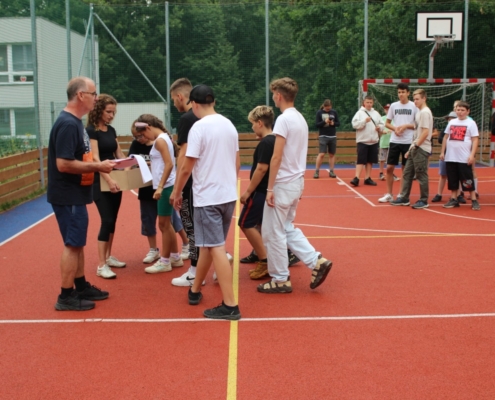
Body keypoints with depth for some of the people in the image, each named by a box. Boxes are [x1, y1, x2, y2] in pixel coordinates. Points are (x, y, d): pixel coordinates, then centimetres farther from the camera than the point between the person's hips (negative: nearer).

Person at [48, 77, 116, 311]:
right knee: (72, 244, -3)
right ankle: (66, 297, 6)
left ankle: (81, 287, 28)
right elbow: (63, 164, -26)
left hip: (75, 195, 10)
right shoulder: (68, 124, -20)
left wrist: (97, 164, 5)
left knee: (77, 243, 17)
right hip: (68, 197, -10)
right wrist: (97, 166, -20)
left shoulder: (75, 122, 12)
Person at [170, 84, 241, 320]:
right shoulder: (229, 125, 8)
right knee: (208, 245, 18)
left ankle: (230, 306, -6)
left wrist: (176, 192, 1)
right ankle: (195, 290, 32)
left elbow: (186, 168, -13)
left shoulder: (199, 127, -13)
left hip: (208, 198, -7)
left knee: (216, 249, -5)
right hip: (229, 196, 7)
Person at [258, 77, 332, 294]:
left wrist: (270, 188, -16)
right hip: (296, 181, 9)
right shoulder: (300, 118, 11)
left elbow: (276, 157, -20)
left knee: (273, 233, 3)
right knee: (287, 229, 19)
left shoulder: (284, 119, -17)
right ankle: (317, 261, 11)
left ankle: (280, 280, 11)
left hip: (283, 184, -9)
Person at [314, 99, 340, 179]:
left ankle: (331, 171, 14)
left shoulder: (334, 112, 5)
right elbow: (317, 124, -6)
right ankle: (317, 171, -2)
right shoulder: (319, 112, -2)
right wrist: (324, 122, -23)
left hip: (333, 136, 3)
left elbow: (338, 123, 8)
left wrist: (333, 123, -13)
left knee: (332, 154, 6)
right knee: (321, 154, -10)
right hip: (323, 136, -3)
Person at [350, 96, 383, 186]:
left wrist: (379, 127, -6)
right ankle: (356, 178, -10)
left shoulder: (376, 113, 11)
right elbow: (355, 124, -14)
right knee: (361, 160, -9)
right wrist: (364, 121, -23)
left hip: (373, 141, 5)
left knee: (370, 161, 8)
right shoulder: (360, 113, -3)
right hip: (362, 140, -5)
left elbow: (382, 124, 14)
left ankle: (367, 178, 15)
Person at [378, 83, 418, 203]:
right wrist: (394, 128, -8)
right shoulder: (393, 105, 7)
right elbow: (387, 123, 11)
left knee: (405, 168, 5)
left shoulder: (414, 106, -1)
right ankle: (389, 194, 11)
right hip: (394, 141, 2)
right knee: (389, 168, 1)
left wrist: (406, 126, -14)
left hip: (408, 142, -2)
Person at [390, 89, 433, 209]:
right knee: (407, 173, 11)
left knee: (421, 175, -2)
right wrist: (411, 149, 17)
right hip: (415, 149, 10)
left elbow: (425, 132, -20)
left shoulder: (425, 112, -12)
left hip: (421, 149, -10)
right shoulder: (420, 112, 17)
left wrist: (416, 145, -15)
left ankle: (423, 201, 6)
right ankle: (404, 198, 18)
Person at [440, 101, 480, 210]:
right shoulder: (451, 122, 13)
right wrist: (442, 152, 12)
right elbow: (446, 137, 18)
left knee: (468, 180, -3)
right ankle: (454, 200, 17)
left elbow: (475, 140, -5)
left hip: (464, 159, -4)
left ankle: (474, 200, 4)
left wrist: (472, 155, -14)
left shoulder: (471, 123, -1)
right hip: (450, 157, 5)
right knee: (452, 180, 8)